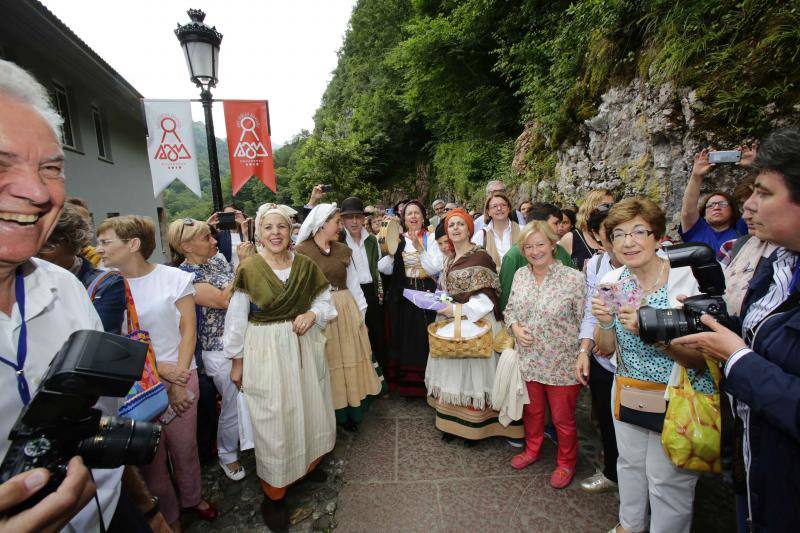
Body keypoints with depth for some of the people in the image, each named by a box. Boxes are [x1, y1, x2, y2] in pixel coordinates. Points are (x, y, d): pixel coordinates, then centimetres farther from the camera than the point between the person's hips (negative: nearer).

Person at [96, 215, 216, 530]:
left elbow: (188, 330, -4)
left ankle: (192, 497, 39)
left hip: (179, 375, 0)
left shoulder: (175, 278, -5)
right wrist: (161, 371, -12)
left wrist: (179, 379, -11)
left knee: (185, 445, 11)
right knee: (150, 454, 11)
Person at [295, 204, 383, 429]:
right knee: (325, 364, 7)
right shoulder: (301, 251, -7)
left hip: (346, 311, 4)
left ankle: (351, 414, 31)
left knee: (350, 360, 12)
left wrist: (361, 313, 7)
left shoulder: (343, 250, 6)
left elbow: (353, 284, 8)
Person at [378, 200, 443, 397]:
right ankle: (404, 382, 23)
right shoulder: (398, 239, 7)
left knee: (423, 337, 1)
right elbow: (385, 269, 0)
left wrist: (419, 248, -20)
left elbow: (435, 269, -11)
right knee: (404, 336, 7)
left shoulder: (431, 238, 0)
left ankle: (425, 383, 17)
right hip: (402, 296, 2)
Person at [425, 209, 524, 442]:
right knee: (452, 370, 11)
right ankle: (453, 420, 25)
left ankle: (475, 425, 17)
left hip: (475, 323, -7)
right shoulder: (449, 260, 12)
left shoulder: (480, 257, -11)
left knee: (472, 369, 0)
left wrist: (456, 310, -21)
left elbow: (486, 298, -15)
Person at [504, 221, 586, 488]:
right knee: (531, 410, 22)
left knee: (563, 418, 13)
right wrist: (516, 328, -8)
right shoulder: (520, 275, 1)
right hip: (528, 360, 4)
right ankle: (532, 450, 48)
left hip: (562, 364, -4)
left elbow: (584, 323, -11)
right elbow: (509, 309, 11)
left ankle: (566, 463, 39)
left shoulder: (574, 279, -15)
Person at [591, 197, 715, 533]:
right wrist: (605, 323, -20)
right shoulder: (611, 282, -5)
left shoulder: (688, 279, -18)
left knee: (667, 478, 10)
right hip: (627, 391, 5)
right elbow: (606, 349, 1)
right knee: (630, 464, 23)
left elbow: (701, 360, -18)